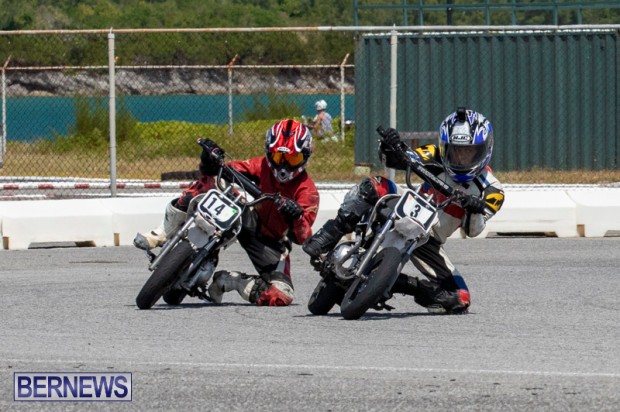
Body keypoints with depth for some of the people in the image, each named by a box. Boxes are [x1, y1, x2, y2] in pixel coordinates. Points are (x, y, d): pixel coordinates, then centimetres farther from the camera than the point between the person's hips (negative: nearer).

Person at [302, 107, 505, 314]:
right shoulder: (437, 156, -1)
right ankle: (327, 238, -32)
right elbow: (403, 158, -13)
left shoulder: (491, 190, -2)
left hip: (427, 243, 1)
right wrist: (391, 148, -36)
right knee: (374, 187, -30)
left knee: (459, 299, -17)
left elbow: (472, 231, -10)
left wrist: (477, 211, -33)